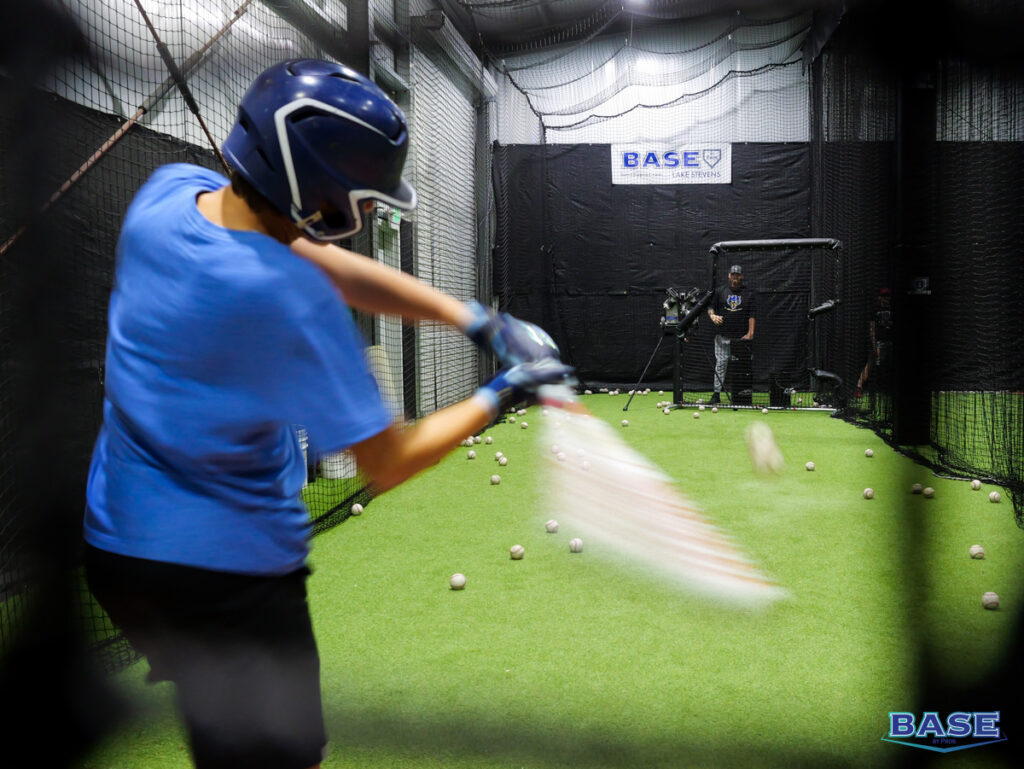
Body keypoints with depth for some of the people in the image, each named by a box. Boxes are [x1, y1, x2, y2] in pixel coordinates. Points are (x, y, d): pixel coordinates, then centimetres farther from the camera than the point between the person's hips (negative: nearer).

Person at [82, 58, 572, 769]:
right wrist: (501, 395, -5)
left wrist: (478, 320, -3)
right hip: (230, 573, -8)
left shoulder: (166, 191, -5)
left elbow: (323, 263, 2)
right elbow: (386, 466, -18)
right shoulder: (290, 303, -28)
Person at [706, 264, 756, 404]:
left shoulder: (749, 294, 7)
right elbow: (710, 307, 12)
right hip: (722, 336, 0)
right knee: (720, 363, -6)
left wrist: (750, 332, -8)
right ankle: (716, 394, -6)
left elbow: (752, 314, 2)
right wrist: (712, 315, -11)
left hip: (741, 337, 0)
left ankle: (736, 396, 11)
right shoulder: (719, 291, 10)